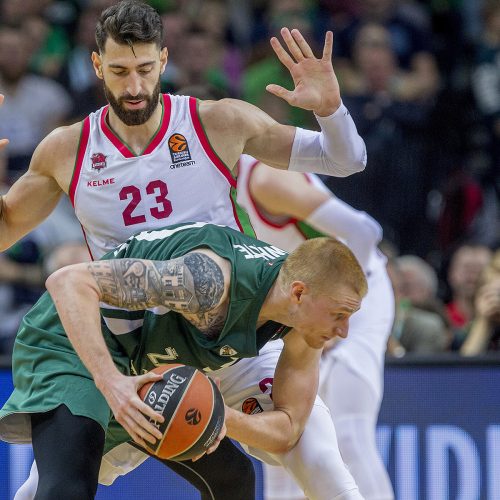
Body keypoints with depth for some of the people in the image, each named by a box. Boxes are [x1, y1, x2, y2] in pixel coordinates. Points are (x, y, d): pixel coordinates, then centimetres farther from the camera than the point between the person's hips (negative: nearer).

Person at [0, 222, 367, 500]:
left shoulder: (305, 323, -12)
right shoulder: (213, 280, -37)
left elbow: (286, 432, -7)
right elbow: (69, 281, -36)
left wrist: (223, 417, -29)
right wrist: (111, 383, -45)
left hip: (148, 364, 8)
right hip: (73, 346, -8)